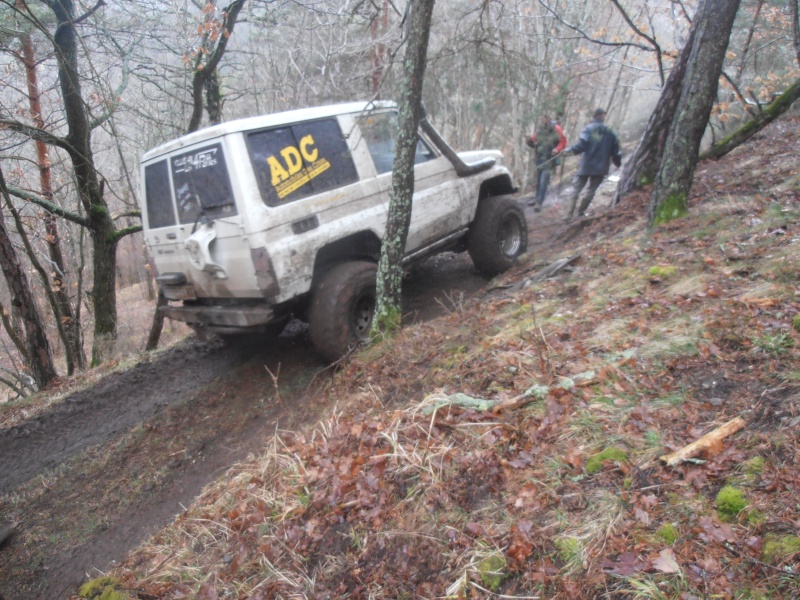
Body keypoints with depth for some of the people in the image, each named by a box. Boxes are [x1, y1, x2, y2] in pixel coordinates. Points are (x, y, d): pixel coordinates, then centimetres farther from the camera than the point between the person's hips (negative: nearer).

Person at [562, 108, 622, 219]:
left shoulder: (588, 129, -4)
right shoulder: (610, 132, 6)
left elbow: (581, 145, -17)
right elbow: (615, 150, 10)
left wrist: (568, 150, -7)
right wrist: (618, 162, 24)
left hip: (586, 165, -2)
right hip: (601, 168, 2)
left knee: (577, 189, 5)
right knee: (591, 190, 12)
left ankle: (570, 214, -2)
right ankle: (581, 212, 9)